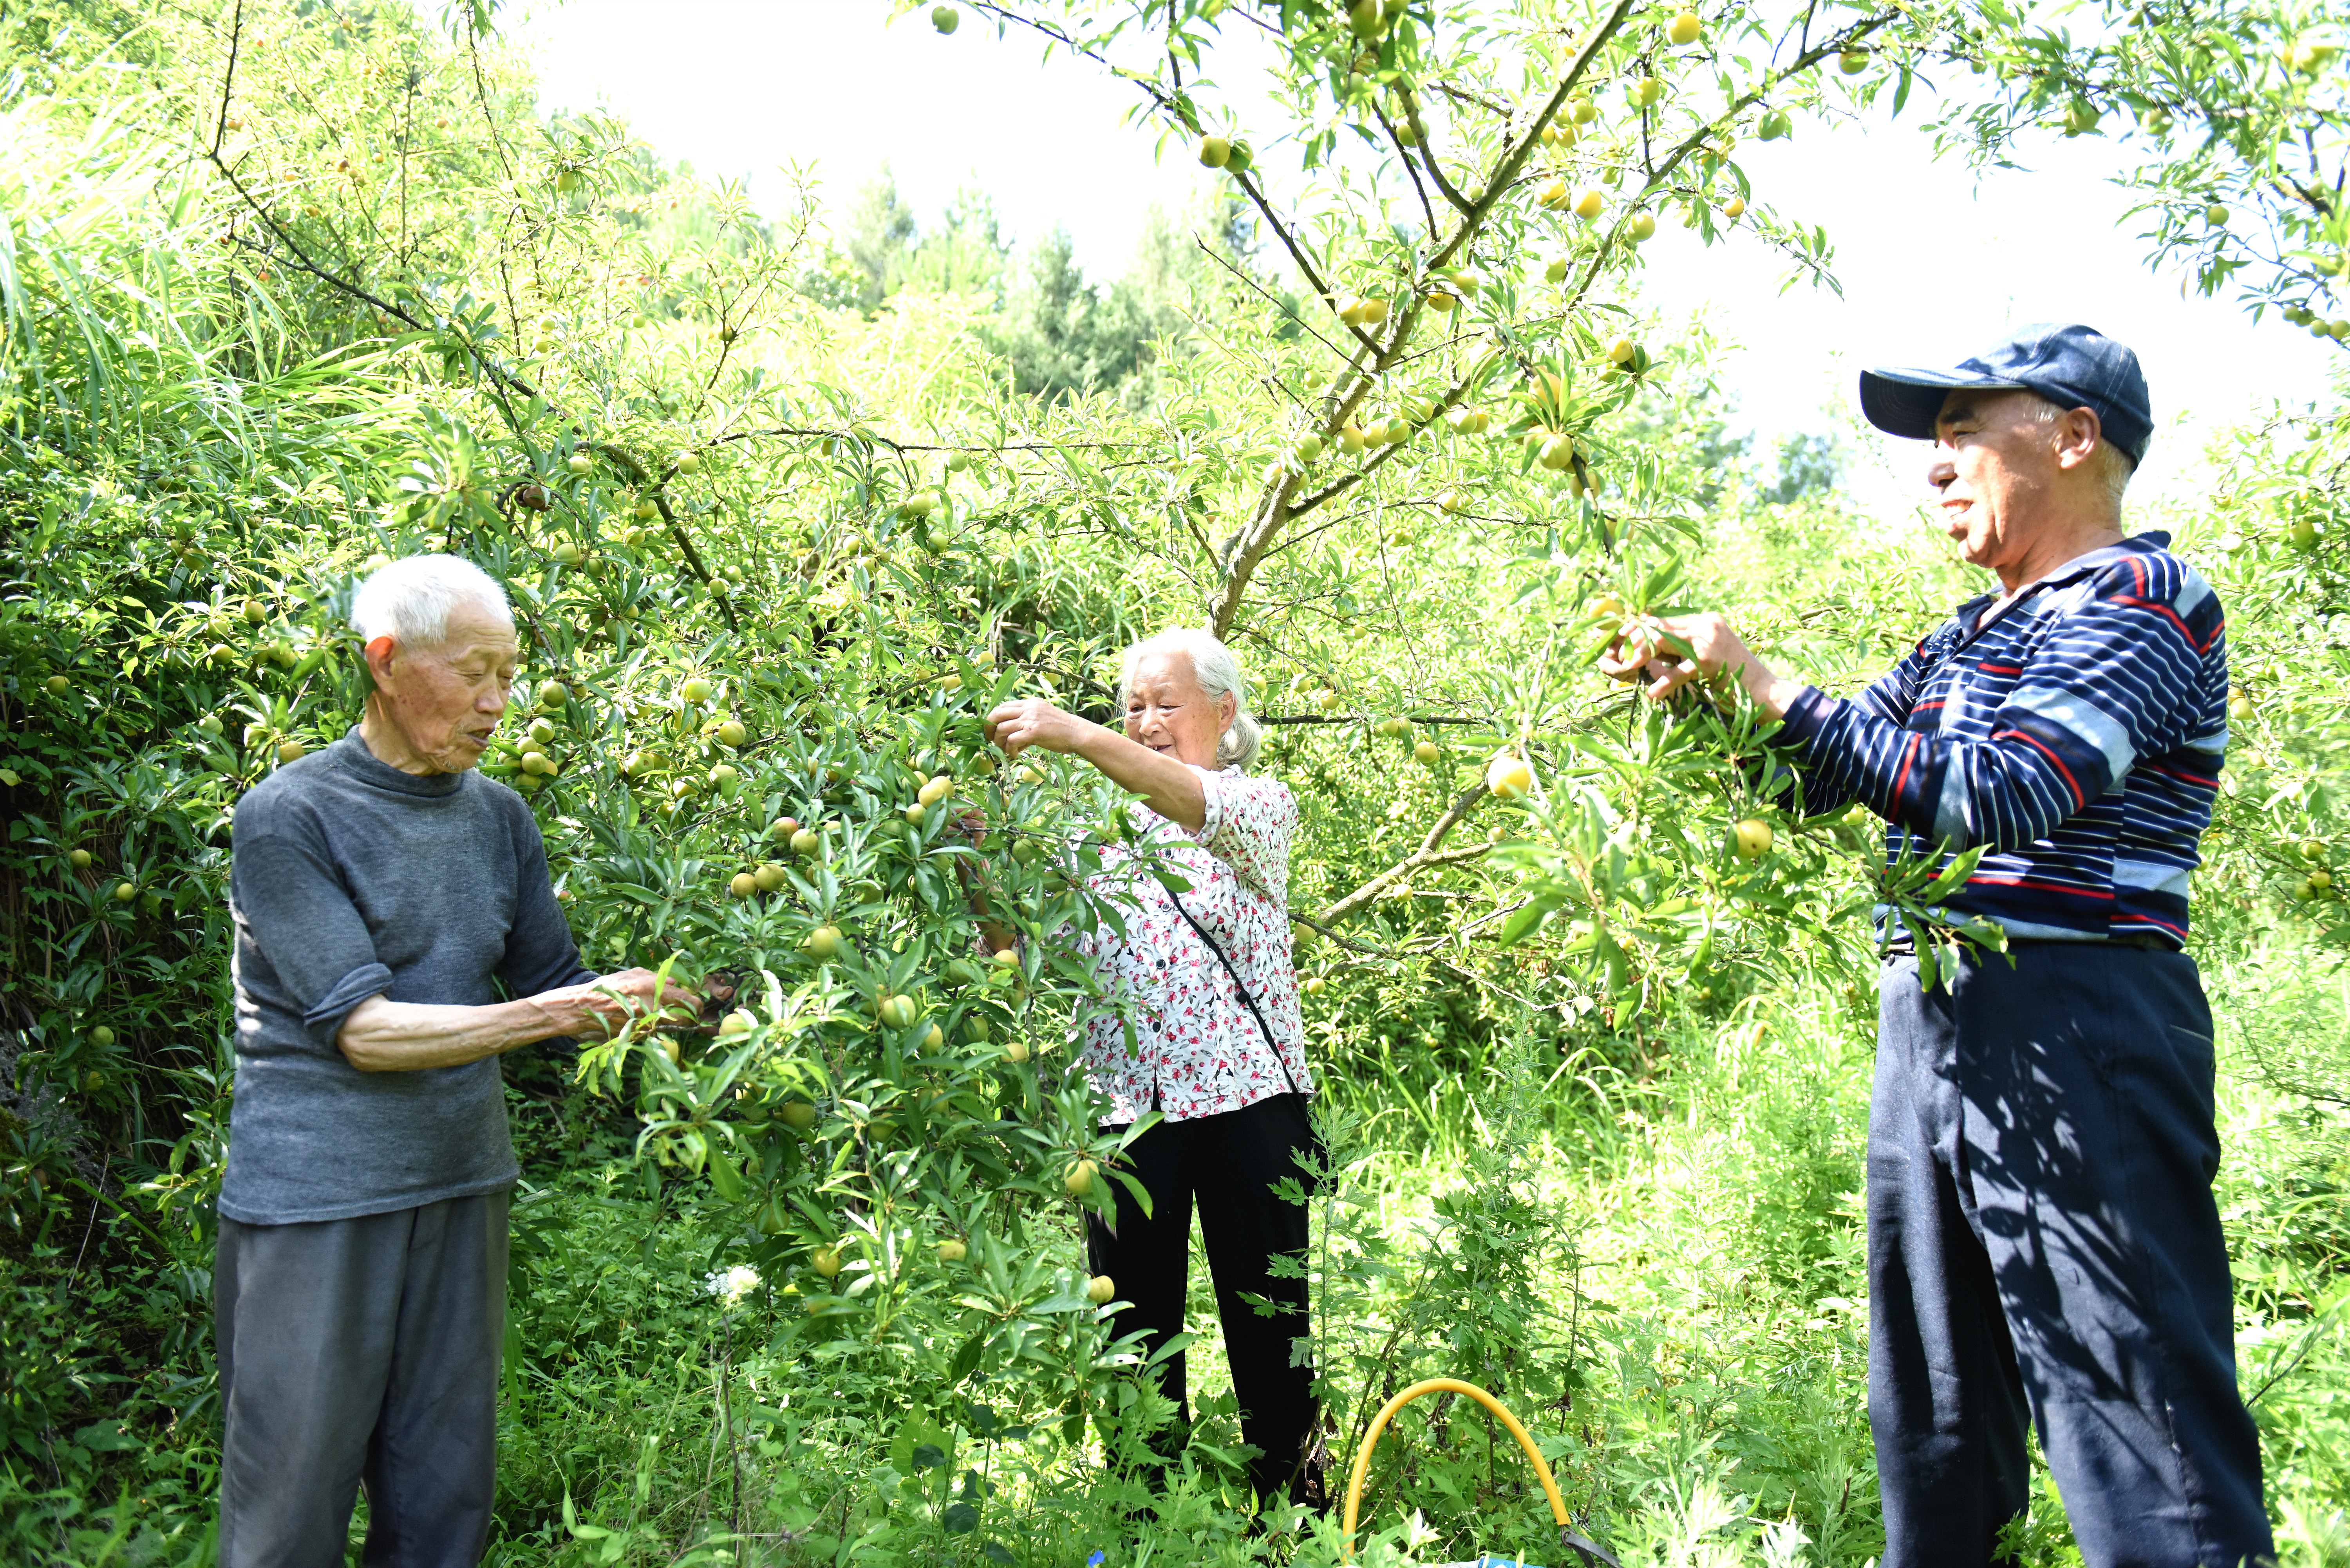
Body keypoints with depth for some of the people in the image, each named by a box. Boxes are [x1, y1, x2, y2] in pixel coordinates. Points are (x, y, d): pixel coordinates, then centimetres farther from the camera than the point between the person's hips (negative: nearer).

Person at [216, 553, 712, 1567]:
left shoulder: (498, 816, 9)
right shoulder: (288, 818, -10)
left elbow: (553, 985, 15)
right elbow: (358, 1028, -16)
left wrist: (675, 1003, -4)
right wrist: (543, 1016, -26)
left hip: (462, 1181, 5)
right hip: (315, 1198, -5)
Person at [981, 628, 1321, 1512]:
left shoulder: (1262, 808, 4)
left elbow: (1204, 808, -21)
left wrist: (1076, 736, -31)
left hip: (1248, 1097, -2)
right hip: (1125, 1103, 3)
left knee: (1267, 1316, 6)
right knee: (1136, 1322, 7)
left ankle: (1290, 1500, 23)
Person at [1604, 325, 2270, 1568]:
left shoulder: (2141, 602, -7)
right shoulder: (1972, 636, 19)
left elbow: (2001, 793, -22)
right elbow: (1823, 773, 23)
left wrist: (1768, 686, -19)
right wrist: (1703, 695, 4)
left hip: (2072, 1037, -9)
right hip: (1929, 1030, 9)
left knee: (2138, 1408, -6)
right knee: (1933, 1421, 18)